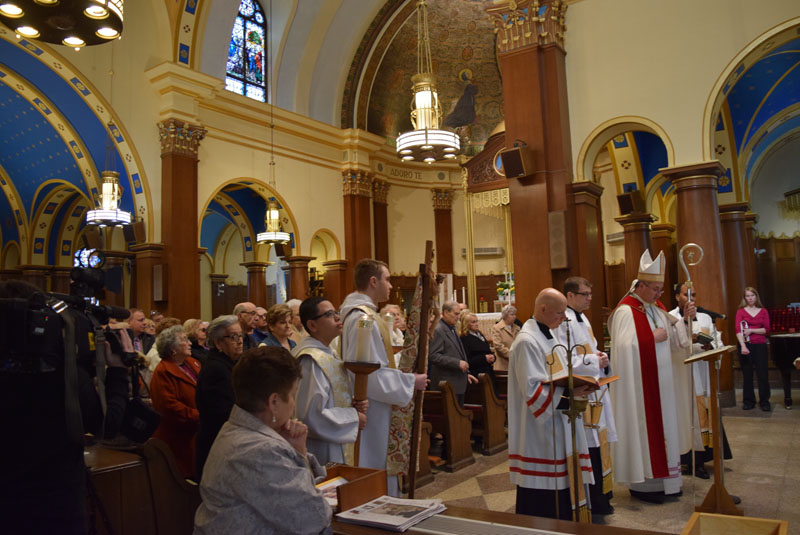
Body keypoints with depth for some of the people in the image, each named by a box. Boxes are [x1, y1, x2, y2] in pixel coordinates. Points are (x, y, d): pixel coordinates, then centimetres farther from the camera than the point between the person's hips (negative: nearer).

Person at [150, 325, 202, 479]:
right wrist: (198, 416, -18)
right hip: (178, 438, -7)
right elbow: (169, 407, -20)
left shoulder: (192, 363, 10)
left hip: (196, 433, 7)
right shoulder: (162, 372, -14)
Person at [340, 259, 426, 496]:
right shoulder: (364, 319, -22)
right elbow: (371, 374, -24)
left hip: (374, 409, 11)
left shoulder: (360, 313, 11)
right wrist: (410, 381, -15)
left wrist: (402, 373, 15)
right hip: (372, 413, -11)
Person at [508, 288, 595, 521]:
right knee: (542, 501, 0)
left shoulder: (548, 335, 12)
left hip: (556, 425, 10)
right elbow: (533, 390, -23)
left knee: (560, 484, 15)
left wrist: (577, 385, 3)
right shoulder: (527, 341, -19)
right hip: (539, 432, -10)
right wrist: (570, 391, -25)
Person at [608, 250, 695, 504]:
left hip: (662, 381, 9)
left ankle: (662, 479, 25)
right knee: (643, 428, -2)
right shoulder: (626, 312, -15)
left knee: (663, 426, 13)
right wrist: (652, 337, -18)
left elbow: (676, 338, 10)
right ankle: (642, 484, 10)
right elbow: (625, 345, -24)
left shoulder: (657, 308, 11)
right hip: (640, 383, -8)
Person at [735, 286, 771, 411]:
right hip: (745, 346, -1)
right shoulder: (740, 311, 2)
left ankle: (764, 401, 11)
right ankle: (748, 401, 15)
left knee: (763, 374, 0)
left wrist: (751, 330, -12)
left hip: (760, 345, 1)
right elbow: (738, 330, -9)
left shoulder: (763, 311, 7)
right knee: (747, 374, 5)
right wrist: (743, 346, -22)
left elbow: (766, 330, 2)